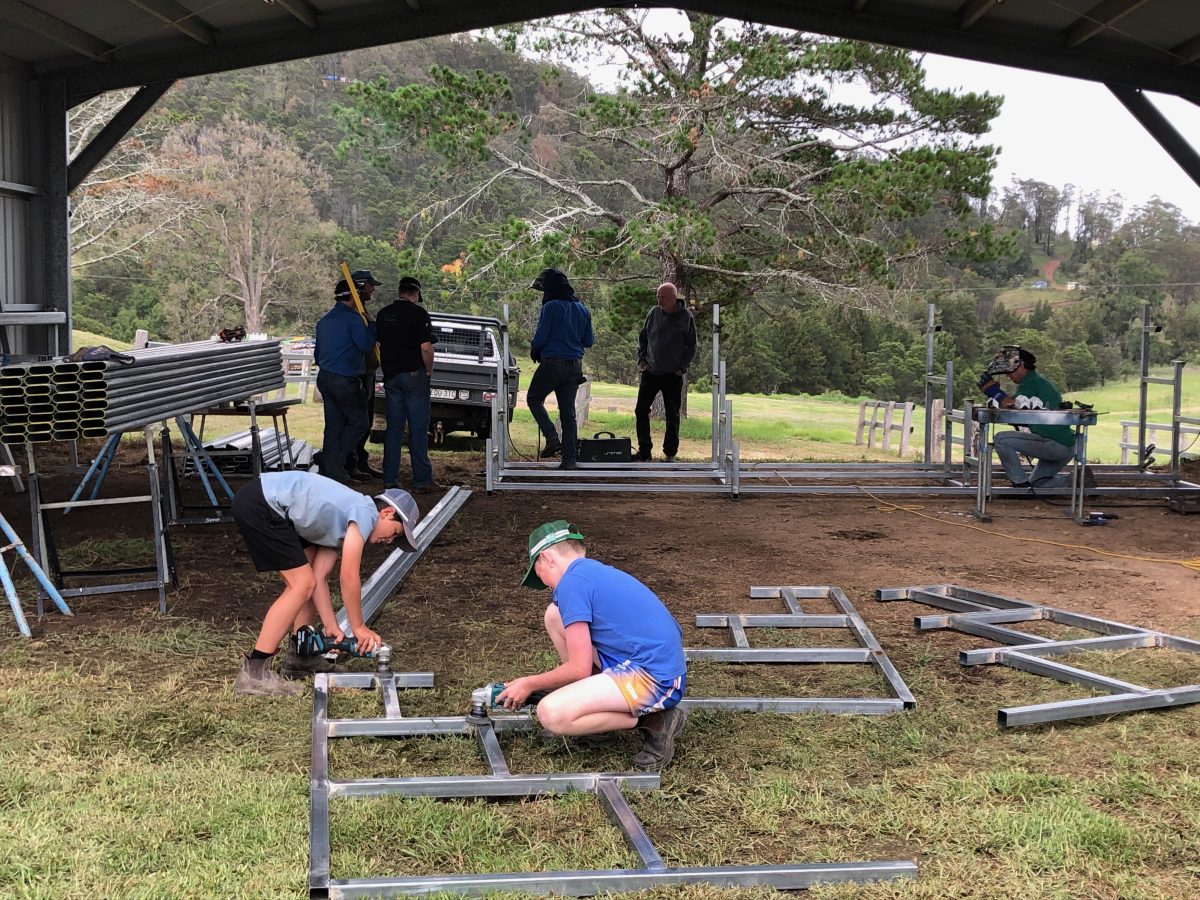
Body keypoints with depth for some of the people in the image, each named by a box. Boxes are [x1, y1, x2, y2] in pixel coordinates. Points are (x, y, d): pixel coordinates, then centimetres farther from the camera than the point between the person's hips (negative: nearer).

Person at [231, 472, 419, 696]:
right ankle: (253, 673, -8)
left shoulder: (345, 522, 19)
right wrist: (358, 627, 0)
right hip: (258, 505, -10)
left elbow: (319, 577, 15)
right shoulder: (365, 513, -8)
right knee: (301, 584, -8)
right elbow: (348, 576, -10)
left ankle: (299, 657, 24)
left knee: (306, 581, 15)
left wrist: (331, 626, 11)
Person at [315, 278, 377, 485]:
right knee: (358, 421, 3)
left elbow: (317, 353, 23)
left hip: (324, 377, 8)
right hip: (345, 380, -8)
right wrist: (371, 324, -3)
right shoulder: (353, 318, -11)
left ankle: (331, 470, 8)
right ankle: (336, 463, -3)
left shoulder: (324, 320, 17)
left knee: (334, 425, 9)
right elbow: (365, 345, -16)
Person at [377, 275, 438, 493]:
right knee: (418, 427, -1)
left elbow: (378, 344, 14)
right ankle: (422, 479, 0)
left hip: (390, 375, 6)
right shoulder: (418, 313, -11)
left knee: (394, 426, 10)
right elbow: (425, 347, -18)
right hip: (413, 374, -5)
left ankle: (390, 478, 11)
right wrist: (429, 370, -4)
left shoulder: (384, 314, 8)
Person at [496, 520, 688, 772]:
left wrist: (529, 684, 3)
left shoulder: (572, 582, -11)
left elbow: (580, 668, -12)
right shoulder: (598, 571, 18)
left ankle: (653, 721, -7)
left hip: (655, 679, -10)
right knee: (555, 615, 11)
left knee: (551, 714, -23)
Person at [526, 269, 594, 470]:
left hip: (552, 363, -6)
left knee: (533, 399, 14)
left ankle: (552, 438, -5)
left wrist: (534, 349, 6)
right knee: (568, 411, 9)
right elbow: (588, 341, 13)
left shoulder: (551, 307, -13)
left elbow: (540, 338, -14)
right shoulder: (581, 309, 9)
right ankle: (570, 458, 7)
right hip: (575, 366, 6)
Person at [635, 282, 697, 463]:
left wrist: (682, 367, -6)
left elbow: (691, 347, 1)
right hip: (650, 372, 3)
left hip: (673, 375, -2)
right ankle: (644, 452, 10)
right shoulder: (654, 313, 2)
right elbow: (642, 338, 12)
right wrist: (641, 359, 2)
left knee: (672, 415, 3)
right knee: (641, 411, 0)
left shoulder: (686, 318, -5)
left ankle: (670, 453, 14)